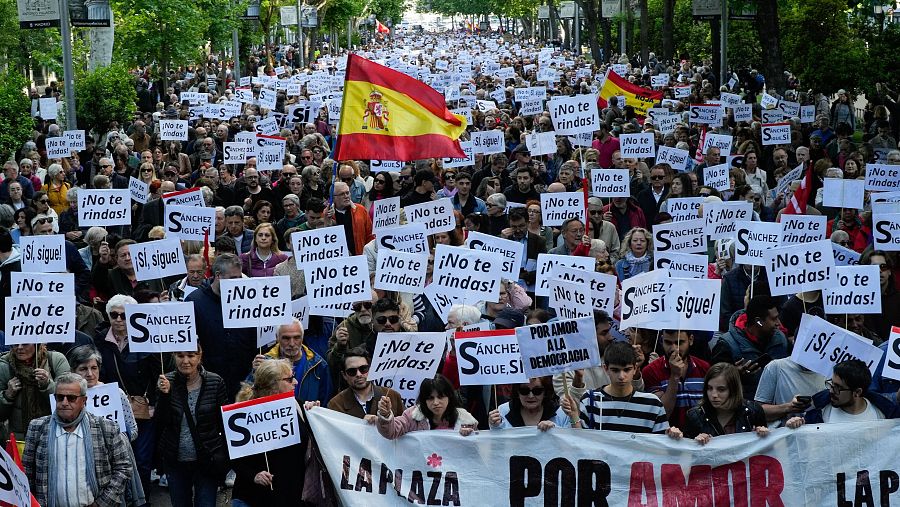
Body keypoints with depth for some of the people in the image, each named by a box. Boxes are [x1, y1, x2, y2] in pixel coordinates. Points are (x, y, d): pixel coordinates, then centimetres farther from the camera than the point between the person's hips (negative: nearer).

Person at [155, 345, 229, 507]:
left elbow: (224, 422, -1)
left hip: (207, 460, -2)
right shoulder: (166, 381, -4)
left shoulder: (215, 382, -7)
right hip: (175, 461, 2)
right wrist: (164, 394, -23)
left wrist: (224, 457, -5)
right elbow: (161, 423, -9)